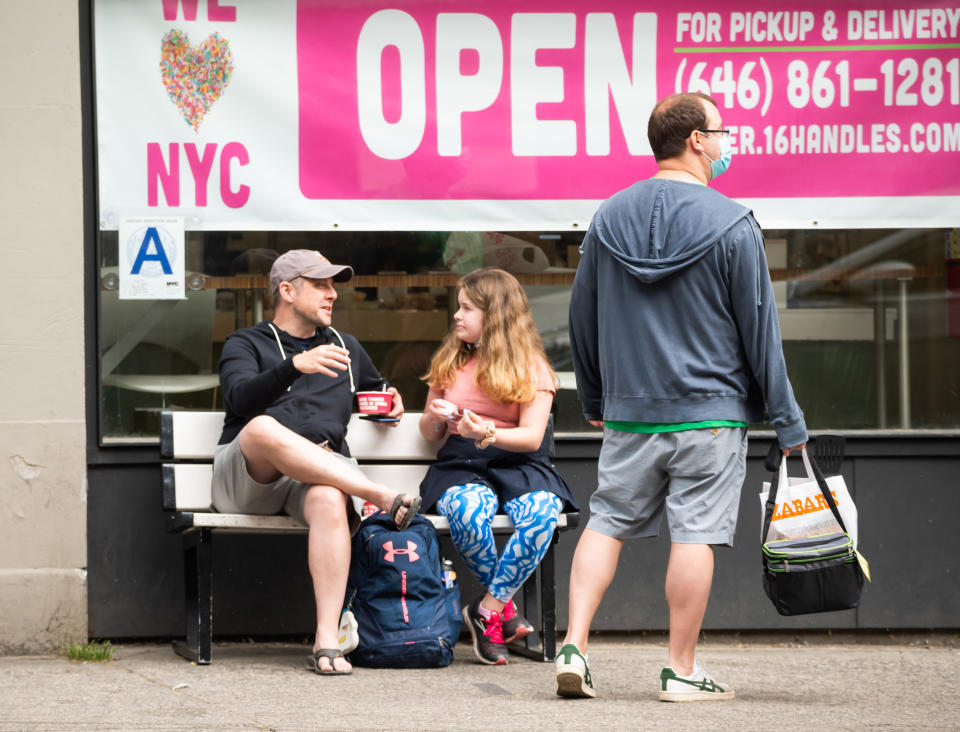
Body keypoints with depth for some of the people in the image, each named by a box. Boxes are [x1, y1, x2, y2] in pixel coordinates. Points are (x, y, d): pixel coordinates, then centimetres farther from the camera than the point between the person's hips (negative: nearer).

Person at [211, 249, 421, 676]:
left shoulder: (346, 348, 29)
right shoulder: (246, 344, 14)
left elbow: (375, 390, 48)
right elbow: (241, 399, -9)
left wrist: (392, 400, 24)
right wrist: (295, 365, -24)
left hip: (320, 471, 2)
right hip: (244, 476, -2)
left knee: (330, 502, -37)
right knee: (263, 428, -39)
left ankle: (327, 640, -45)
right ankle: (379, 495, -33)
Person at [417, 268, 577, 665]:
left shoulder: (530, 367, 5)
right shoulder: (450, 362, 16)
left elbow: (532, 437, -5)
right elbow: (430, 434, 19)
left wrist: (487, 433, -23)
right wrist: (434, 418, -5)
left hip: (519, 466, -1)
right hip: (461, 468, 1)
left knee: (541, 513, -37)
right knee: (467, 510, -37)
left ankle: (486, 609, -24)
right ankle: (505, 607, -17)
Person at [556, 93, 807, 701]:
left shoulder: (609, 218, 6)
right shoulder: (731, 224, -9)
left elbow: (583, 317, 13)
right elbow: (760, 330, -6)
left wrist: (594, 399, 26)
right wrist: (787, 422, 1)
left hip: (629, 413, 4)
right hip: (711, 412, -4)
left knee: (608, 521, 11)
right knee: (695, 534, -1)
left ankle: (574, 647, 1)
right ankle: (683, 672, 2)